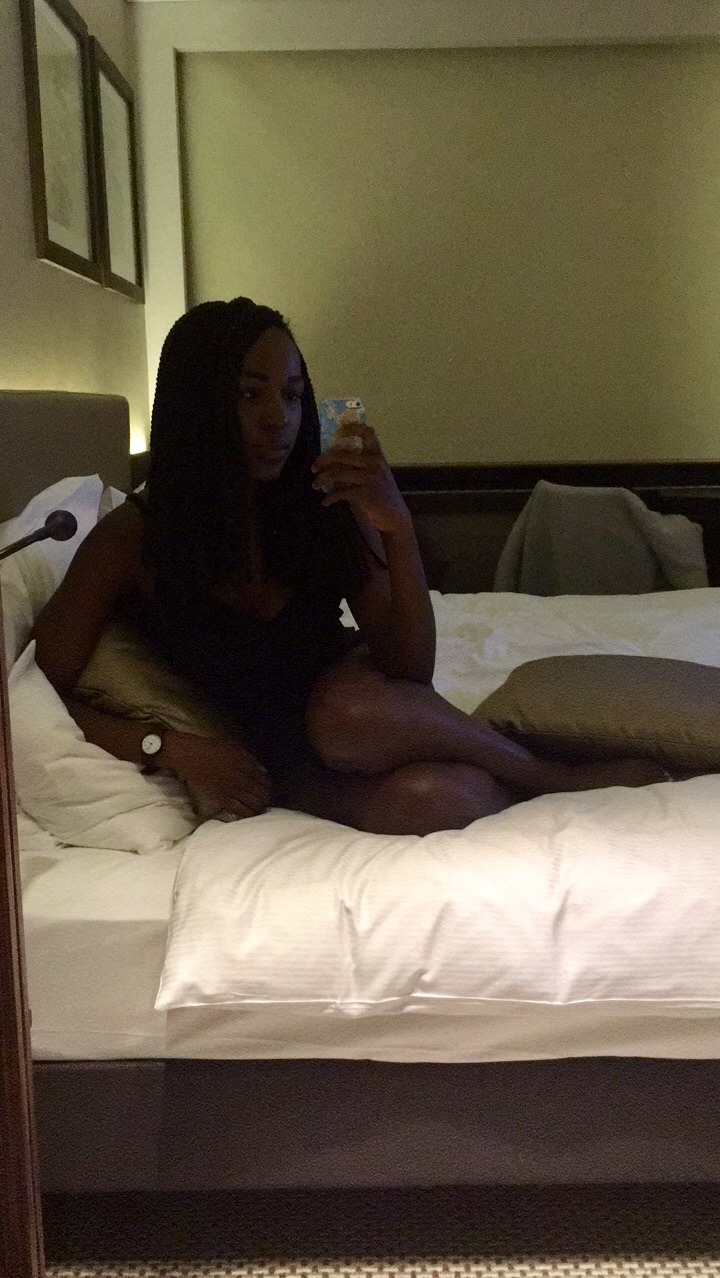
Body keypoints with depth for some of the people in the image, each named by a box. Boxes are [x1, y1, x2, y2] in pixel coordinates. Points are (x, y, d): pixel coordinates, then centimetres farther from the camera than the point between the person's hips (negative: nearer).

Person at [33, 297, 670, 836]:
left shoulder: (326, 509, -8)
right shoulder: (133, 540, -13)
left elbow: (411, 676, -11)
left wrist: (398, 529, -24)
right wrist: (167, 746, -23)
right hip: (271, 765, -2)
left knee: (354, 712, -37)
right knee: (431, 797, -35)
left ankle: (554, 776, -15)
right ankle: (562, 781, -6)